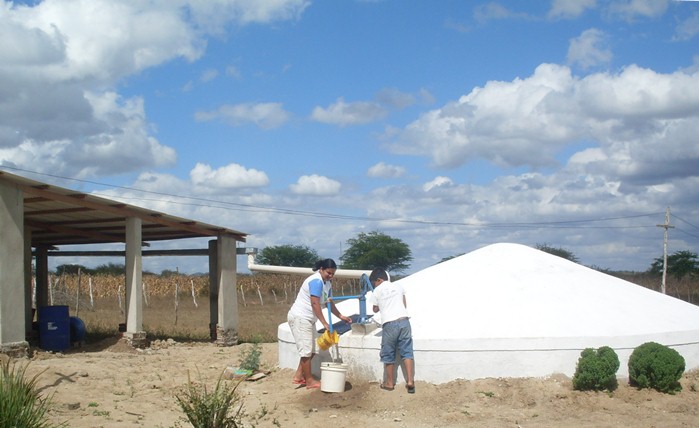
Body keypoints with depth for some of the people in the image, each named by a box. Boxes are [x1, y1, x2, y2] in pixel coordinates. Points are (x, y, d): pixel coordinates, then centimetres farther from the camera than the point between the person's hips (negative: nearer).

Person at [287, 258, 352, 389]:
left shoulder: (327, 284, 11)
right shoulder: (316, 281, -21)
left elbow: (329, 303, 17)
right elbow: (315, 304, -26)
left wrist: (341, 316, 7)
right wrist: (325, 323, -26)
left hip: (308, 319, 10)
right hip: (299, 318, -10)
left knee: (311, 350, 11)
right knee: (306, 350, -7)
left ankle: (298, 376, 16)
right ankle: (309, 381, -1)